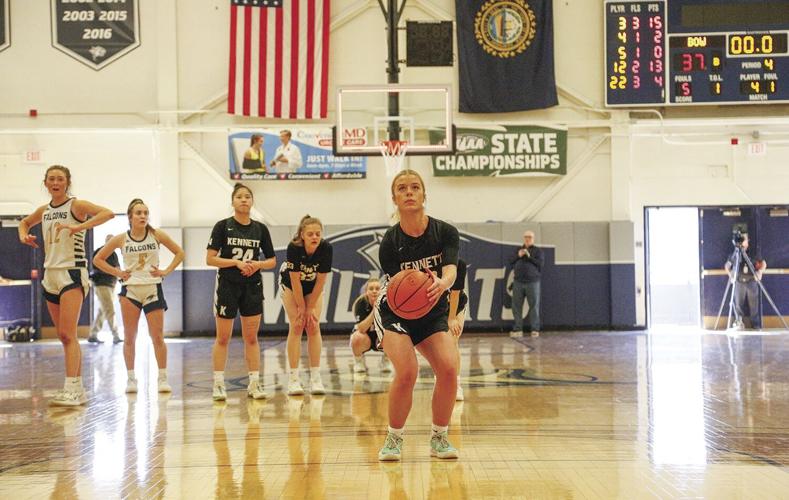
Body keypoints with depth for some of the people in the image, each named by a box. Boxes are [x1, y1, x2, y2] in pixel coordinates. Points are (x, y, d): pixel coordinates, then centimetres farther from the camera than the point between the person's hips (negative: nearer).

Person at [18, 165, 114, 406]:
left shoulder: (76, 205, -6)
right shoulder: (43, 210, 13)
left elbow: (108, 213, -22)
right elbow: (24, 222, 34)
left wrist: (79, 226, -30)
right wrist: (24, 235, 12)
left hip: (72, 273, -7)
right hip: (50, 275, 7)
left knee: (68, 334, -16)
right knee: (64, 336, 10)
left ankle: (71, 389, -18)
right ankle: (79, 389, 17)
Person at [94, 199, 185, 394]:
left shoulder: (156, 235, -1)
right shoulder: (121, 239, -1)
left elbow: (179, 253, 9)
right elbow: (98, 259, 8)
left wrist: (166, 271, -1)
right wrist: (117, 273, -1)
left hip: (153, 290, 0)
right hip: (130, 291, 0)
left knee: (158, 337, 0)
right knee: (129, 338, 4)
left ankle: (162, 378, 7)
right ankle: (130, 379, 12)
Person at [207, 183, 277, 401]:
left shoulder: (260, 229, 4)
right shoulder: (223, 226, -4)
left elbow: (272, 260, 8)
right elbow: (210, 259, -9)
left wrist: (258, 264, -11)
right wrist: (236, 262, -18)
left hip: (252, 287, 3)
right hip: (227, 285, -2)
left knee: (251, 337, 5)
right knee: (223, 337, 2)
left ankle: (254, 383, 11)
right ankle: (218, 384, 9)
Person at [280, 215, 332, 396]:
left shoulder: (326, 248, -29)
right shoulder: (293, 247, -34)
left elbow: (321, 280, -21)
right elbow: (295, 280, -26)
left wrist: (310, 308, -16)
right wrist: (302, 307, -19)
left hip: (314, 287, 2)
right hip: (290, 285, -2)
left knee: (313, 326, -7)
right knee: (296, 326, -10)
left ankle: (315, 378, -5)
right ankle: (293, 379, -8)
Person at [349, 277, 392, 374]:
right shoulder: (361, 303, -22)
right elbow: (361, 329, -32)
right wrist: (374, 310, -39)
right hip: (366, 337, -1)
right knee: (359, 338, -35)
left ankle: (386, 360, 2)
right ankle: (358, 359, 0)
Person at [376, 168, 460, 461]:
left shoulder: (445, 232, -12)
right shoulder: (390, 243, -16)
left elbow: (450, 271, -27)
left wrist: (440, 284, -51)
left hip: (433, 316, 2)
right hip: (395, 314, -2)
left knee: (449, 368, -21)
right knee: (407, 372, -25)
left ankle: (439, 438, 2)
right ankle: (394, 439, -1)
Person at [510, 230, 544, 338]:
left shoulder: (537, 250, 7)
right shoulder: (518, 250, 19)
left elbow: (541, 263, -6)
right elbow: (511, 263, 14)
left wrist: (529, 256, -12)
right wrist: (518, 256, -2)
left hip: (532, 282, -4)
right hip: (518, 282, 4)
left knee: (534, 306, -4)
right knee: (516, 306, 2)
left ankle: (535, 329, 0)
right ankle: (518, 329, 8)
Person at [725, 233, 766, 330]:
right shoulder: (735, 253, -1)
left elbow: (763, 263, 7)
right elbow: (727, 266, 10)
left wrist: (760, 271, -9)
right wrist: (730, 275, -3)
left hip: (751, 282, 0)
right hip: (739, 282, 0)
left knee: (753, 305, 4)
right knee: (738, 304, -1)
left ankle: (756, 325, 12)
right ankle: (739, 322, 9)